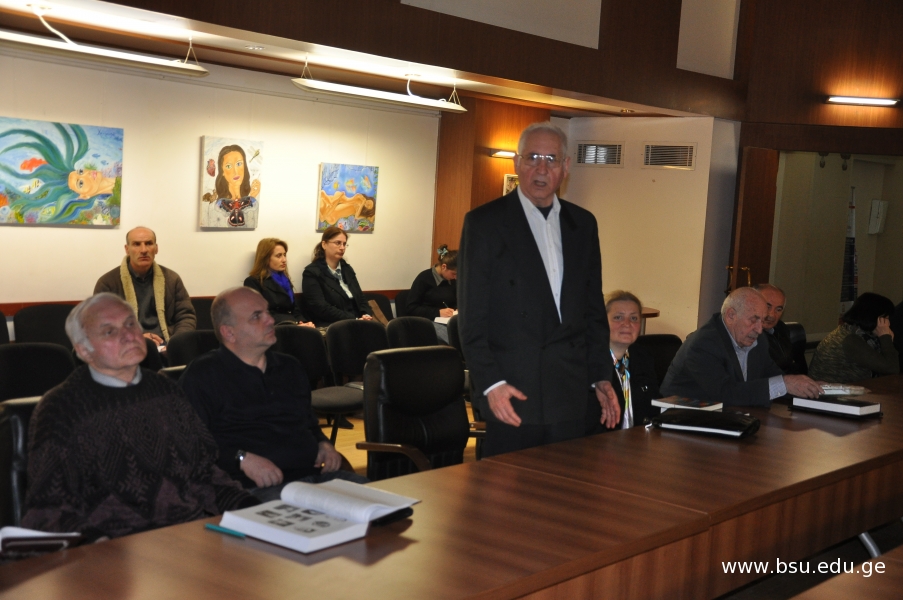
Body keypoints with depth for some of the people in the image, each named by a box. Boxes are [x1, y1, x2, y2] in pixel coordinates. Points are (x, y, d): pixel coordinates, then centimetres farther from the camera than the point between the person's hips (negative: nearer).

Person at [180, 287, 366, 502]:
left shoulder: (290, 367, 24)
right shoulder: (201, 376, 1)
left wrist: (323, 444, 14)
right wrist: (242, 459, -19)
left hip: (316, 474, 7)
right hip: (256, 486, -7)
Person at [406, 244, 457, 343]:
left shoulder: (452, 281, 13)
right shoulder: (424, 278, -4)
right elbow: (410, 308, -7)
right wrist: (438, 312, -16)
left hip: (449, 321, 6)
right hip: (429, 321, -6)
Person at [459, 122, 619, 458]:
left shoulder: (583, 224, 12)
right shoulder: (485, 222, -3)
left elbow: (594, 307, 16)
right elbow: (472, 314, -7)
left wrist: (601, 376, 12)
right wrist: (490, 383, -13)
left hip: (569, 392, 4)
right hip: (512, 390, -4)